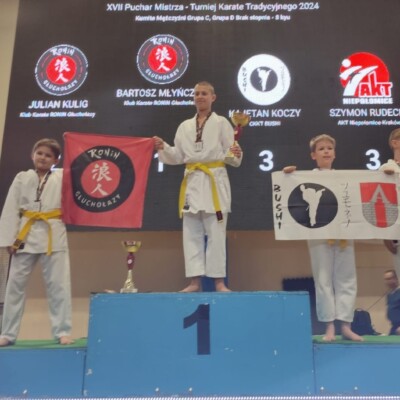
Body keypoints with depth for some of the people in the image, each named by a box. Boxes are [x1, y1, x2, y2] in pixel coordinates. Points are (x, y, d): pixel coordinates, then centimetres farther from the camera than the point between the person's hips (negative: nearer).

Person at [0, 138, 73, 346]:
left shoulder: (62, 177, 5)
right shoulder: (22, 178, 6)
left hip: (53, 235, -1)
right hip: (26, 234, 1)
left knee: (58, 284, 1)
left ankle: (62, 331, 12)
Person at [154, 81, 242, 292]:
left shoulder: (221, 123, 4)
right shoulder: (185, 126, 15)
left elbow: (231, 157, 0)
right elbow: (177, 157, 12)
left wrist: (236, 154, -22)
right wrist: (163, 147, -4)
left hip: (214, 181, -4)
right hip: (192, 182, 4)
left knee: (215, 232, -4)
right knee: (191, 233, 3)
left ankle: (219, 281, 4)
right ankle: (194, 280, 10)